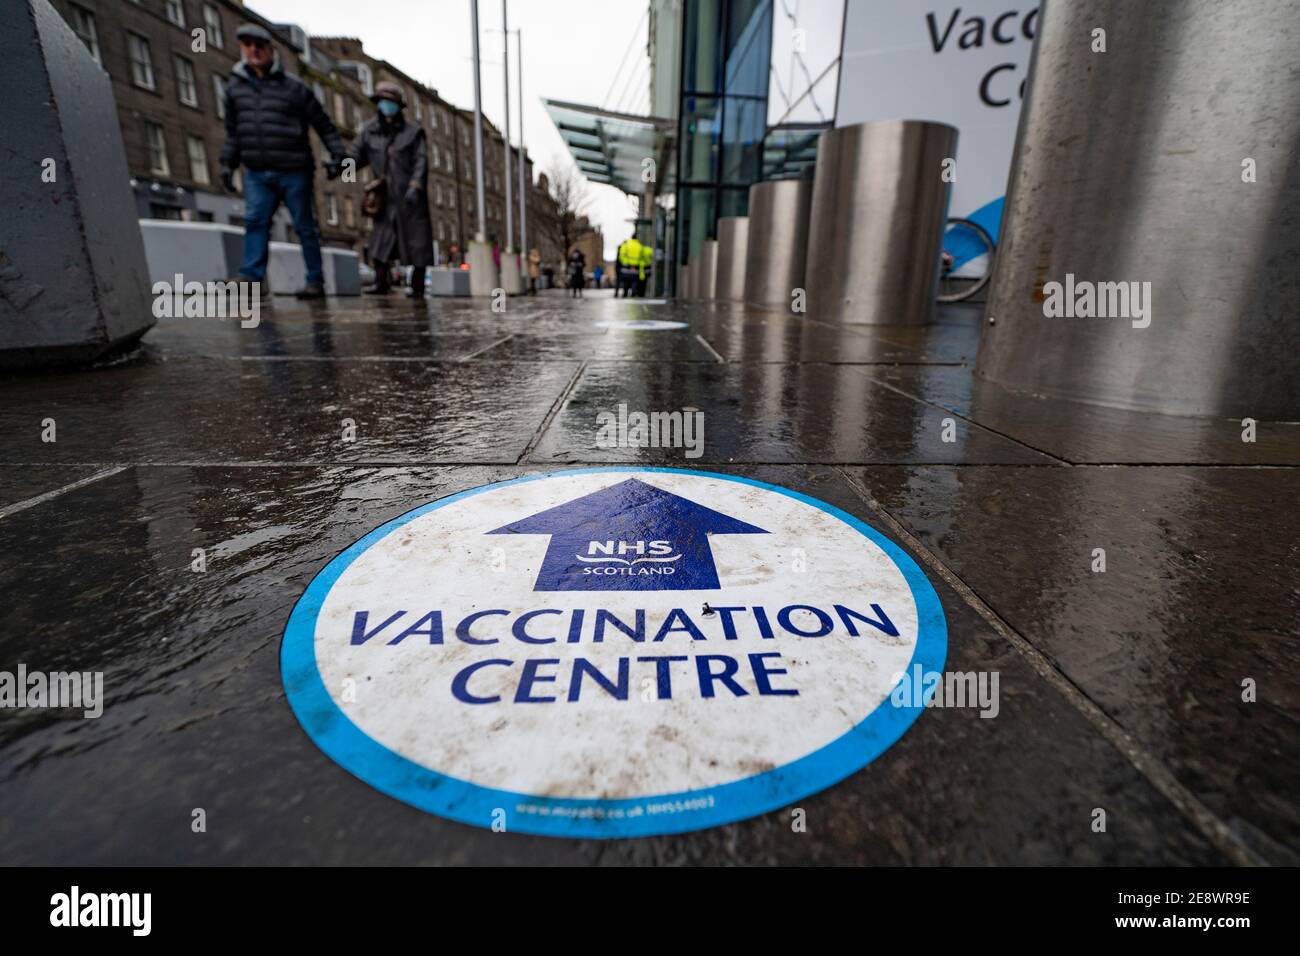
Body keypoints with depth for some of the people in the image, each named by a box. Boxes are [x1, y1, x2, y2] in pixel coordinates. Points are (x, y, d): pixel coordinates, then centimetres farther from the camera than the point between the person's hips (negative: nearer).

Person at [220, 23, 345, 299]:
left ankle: (315, 281, 8)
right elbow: (233, 131, 18)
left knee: (305, 227, 1)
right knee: (255, 221, -9)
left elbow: (323, 124, 2)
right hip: (256, 173, 4)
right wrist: (227, 164, 14)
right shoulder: (235, 87, 12)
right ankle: (251, 276, -13)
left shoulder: (294, 87, -2)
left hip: (294, 172, -4)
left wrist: (337, 155, -7)